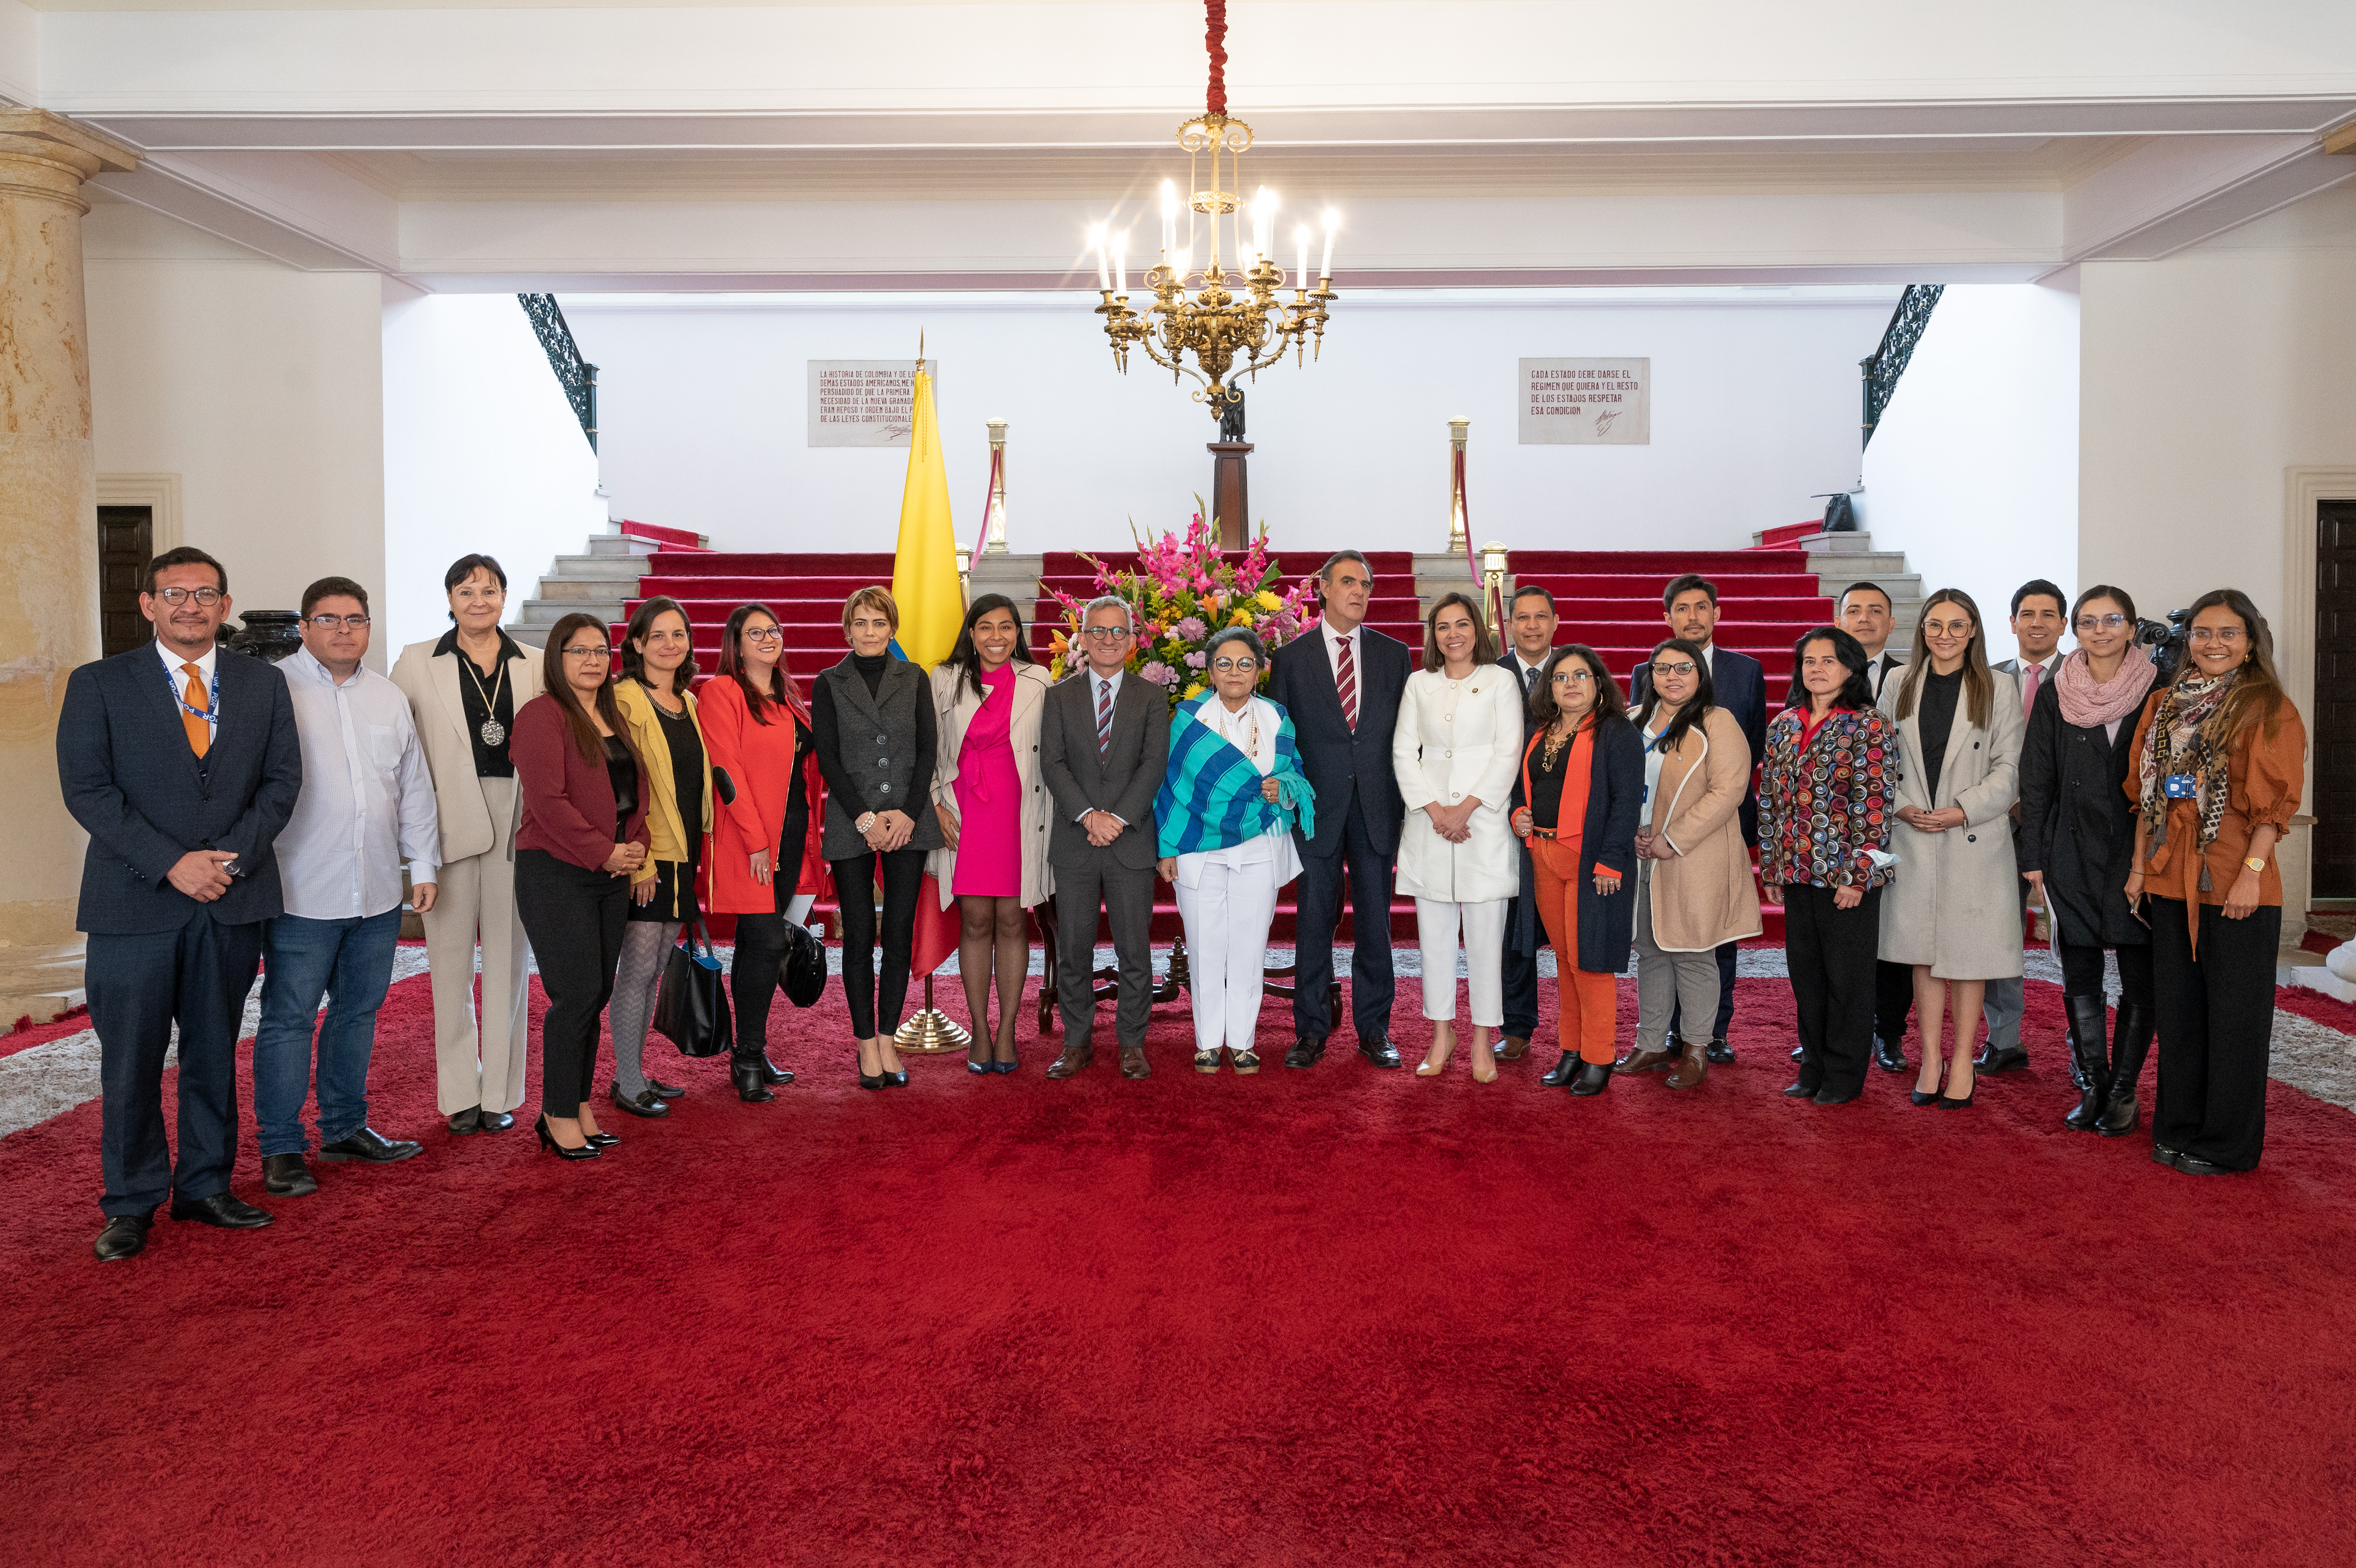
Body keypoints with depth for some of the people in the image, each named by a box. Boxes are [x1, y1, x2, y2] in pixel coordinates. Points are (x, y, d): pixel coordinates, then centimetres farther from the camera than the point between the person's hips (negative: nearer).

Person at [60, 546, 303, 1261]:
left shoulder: (264, 684, 8)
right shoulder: (98, 685, 1)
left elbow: (282, 779, 4)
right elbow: (87, 789, -6)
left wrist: (234, 856, -10)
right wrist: (171, 863, -16)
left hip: (233, 904, 3)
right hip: (135, 904, -2)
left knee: (214, 1053, 12)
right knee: (130, 1062, 3)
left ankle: (206, 1186, 25)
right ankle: (132, 1204, 18)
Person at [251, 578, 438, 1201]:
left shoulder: (389, 698, 13)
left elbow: (414, 786, 18)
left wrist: (423, 864, 15)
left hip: (377, 893, 6)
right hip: (302, 894, -6)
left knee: (358, 1011, 14)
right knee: (289, 1019, -1)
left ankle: (344, 1128, 27)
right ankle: (281, 1149, 9)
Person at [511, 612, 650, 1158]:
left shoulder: (615, 718, 17)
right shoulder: (542, 714, -8)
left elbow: (638, 788, 19)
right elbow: (548, 799, -16)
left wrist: (636, 845, 2)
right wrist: (604, 851, -15)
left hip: (611, 876, 7)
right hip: (556, 873, -7)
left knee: (597, 995, 9)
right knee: (577, 994, -8)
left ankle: (580, 1107, 19)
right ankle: (559, 1116, 5)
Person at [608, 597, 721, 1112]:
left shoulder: (688, 704, 15)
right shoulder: (625, 700, -10)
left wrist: (698, 849, 13)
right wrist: (639, 857, -18)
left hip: (683, 855, 7)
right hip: (644, 857, -7)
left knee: (657, 968, 12)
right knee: (638, 968, -3)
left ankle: (637, 1072, 21)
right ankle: (628, 1083, 7)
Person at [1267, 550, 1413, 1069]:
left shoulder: (1394, 655, 9)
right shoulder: (1291, 657, 4)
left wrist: (1408, 801, 1)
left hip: (1378, 808, 1)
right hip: (1318, 807, -1)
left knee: (1375, 922, 6)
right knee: (1313, 922, 4)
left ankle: (1374, 1029, 17)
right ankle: (1311, 1031, 13)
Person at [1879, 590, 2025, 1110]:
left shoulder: (1999, 689, 1)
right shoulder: (1898, 691, 9)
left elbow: (2008, 770, -2)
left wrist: (1962, 810, -14)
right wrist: (1900, 807, -8)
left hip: (1975, 840, -2)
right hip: (1912, 837, 2)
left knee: (1967, 952, 3)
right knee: (1923, 952, 7)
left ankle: (1962, 1059, 14)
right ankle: (1930, 1058, 16)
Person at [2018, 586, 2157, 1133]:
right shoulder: (2054, 696, 4)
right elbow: (2035, 781, 5)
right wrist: (2034, 859, 1)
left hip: (2139, 855, -1)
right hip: (2073, 856, 1)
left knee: (2139, 980, 2)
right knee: (2079, 979, 6)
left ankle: (2124, 1089, 13)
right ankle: (2093, 1085, 16)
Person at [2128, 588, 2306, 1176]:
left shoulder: (2268, 709, -4)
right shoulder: (2166, 705, 12)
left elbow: (2274, 801, -9)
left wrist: (2252, 871, -17)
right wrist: (2140, 865, 8)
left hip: (2236, 886, -5)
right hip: (2172, 881, 5)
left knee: (2234, 1014, 2)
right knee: (2178, 1009, 12)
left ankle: (2226, 1143, 13)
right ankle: (2179, 1128, 24)